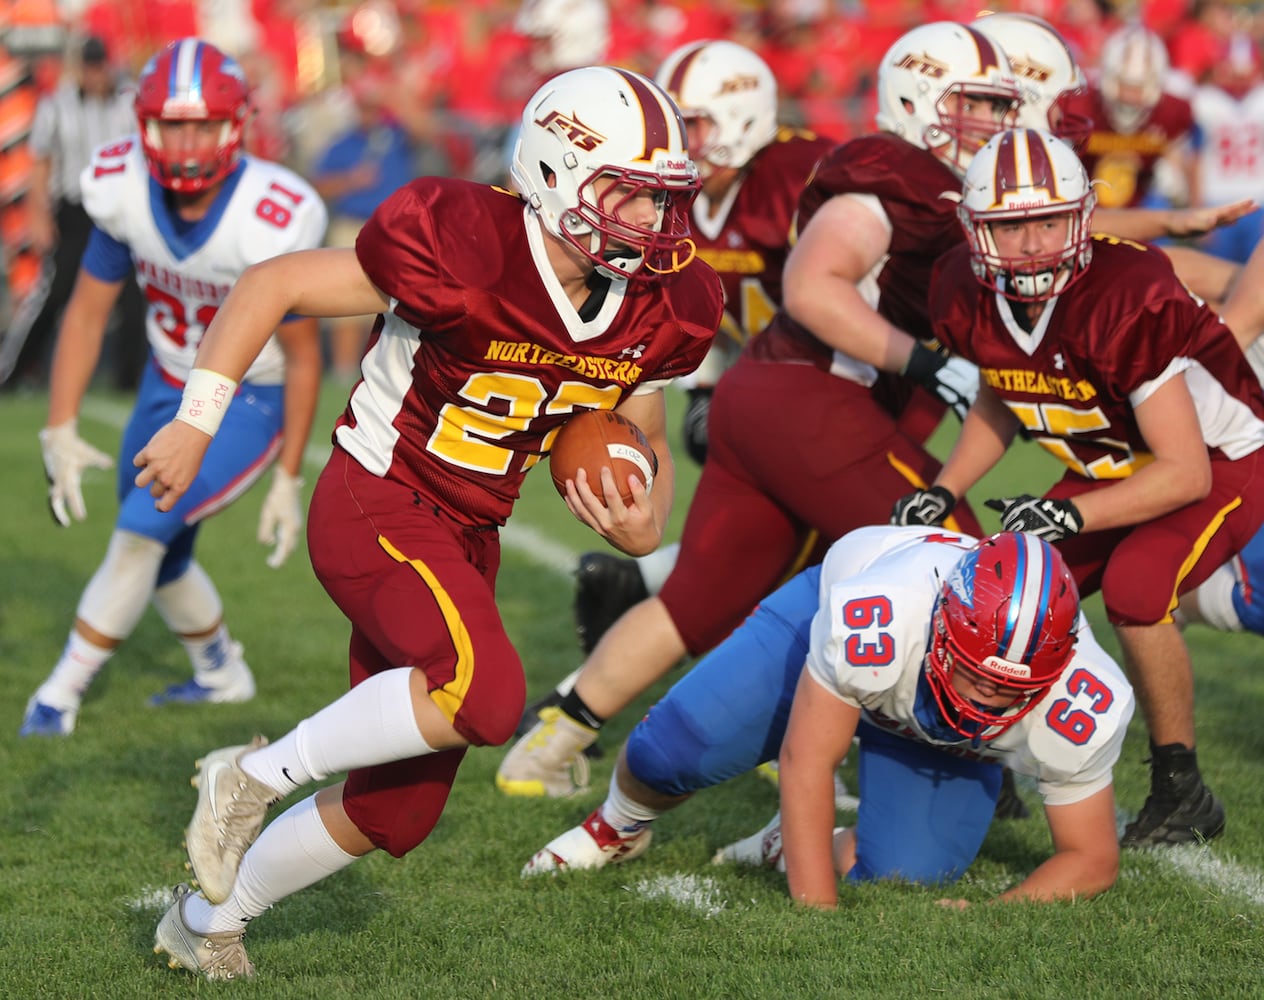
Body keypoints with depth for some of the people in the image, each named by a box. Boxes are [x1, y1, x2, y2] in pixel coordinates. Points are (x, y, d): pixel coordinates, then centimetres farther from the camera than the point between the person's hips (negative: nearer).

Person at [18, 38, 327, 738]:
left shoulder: (271, 224, -30)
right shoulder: (125, 190, -19)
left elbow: (301, 356, -17)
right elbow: (88, 311, -6)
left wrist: (288, 481, -12)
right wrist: (60, 430, -11)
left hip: (252, 399, -5)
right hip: (170, 385, 5)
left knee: (143, 528, -18)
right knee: (158, 558, 15)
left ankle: (63, 692, -5)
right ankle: (221, 672, 41)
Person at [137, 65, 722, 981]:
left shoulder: (657, 308, -3)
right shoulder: (465, 252, -23)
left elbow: (646, 443, 14)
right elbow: (273, 286, -14)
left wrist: (643, 525, -8)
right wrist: (196, 424, -13)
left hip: (464, 539, 8)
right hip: (375, 504, -7)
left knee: (395, 814, 10)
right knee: (486, 695, -32)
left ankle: (205, 922, 31)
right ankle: (258, 777, -11)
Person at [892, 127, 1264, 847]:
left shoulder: (1124, 300, -36)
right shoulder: (968, 296, -15)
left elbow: (1184, 473, -33)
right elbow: (1000, 403, 8)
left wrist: (1069, 515, -43)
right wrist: (945, 492, -7)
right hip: (1113, 467, 7)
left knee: (1134, 588, -30)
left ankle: (1183, 793, -12)